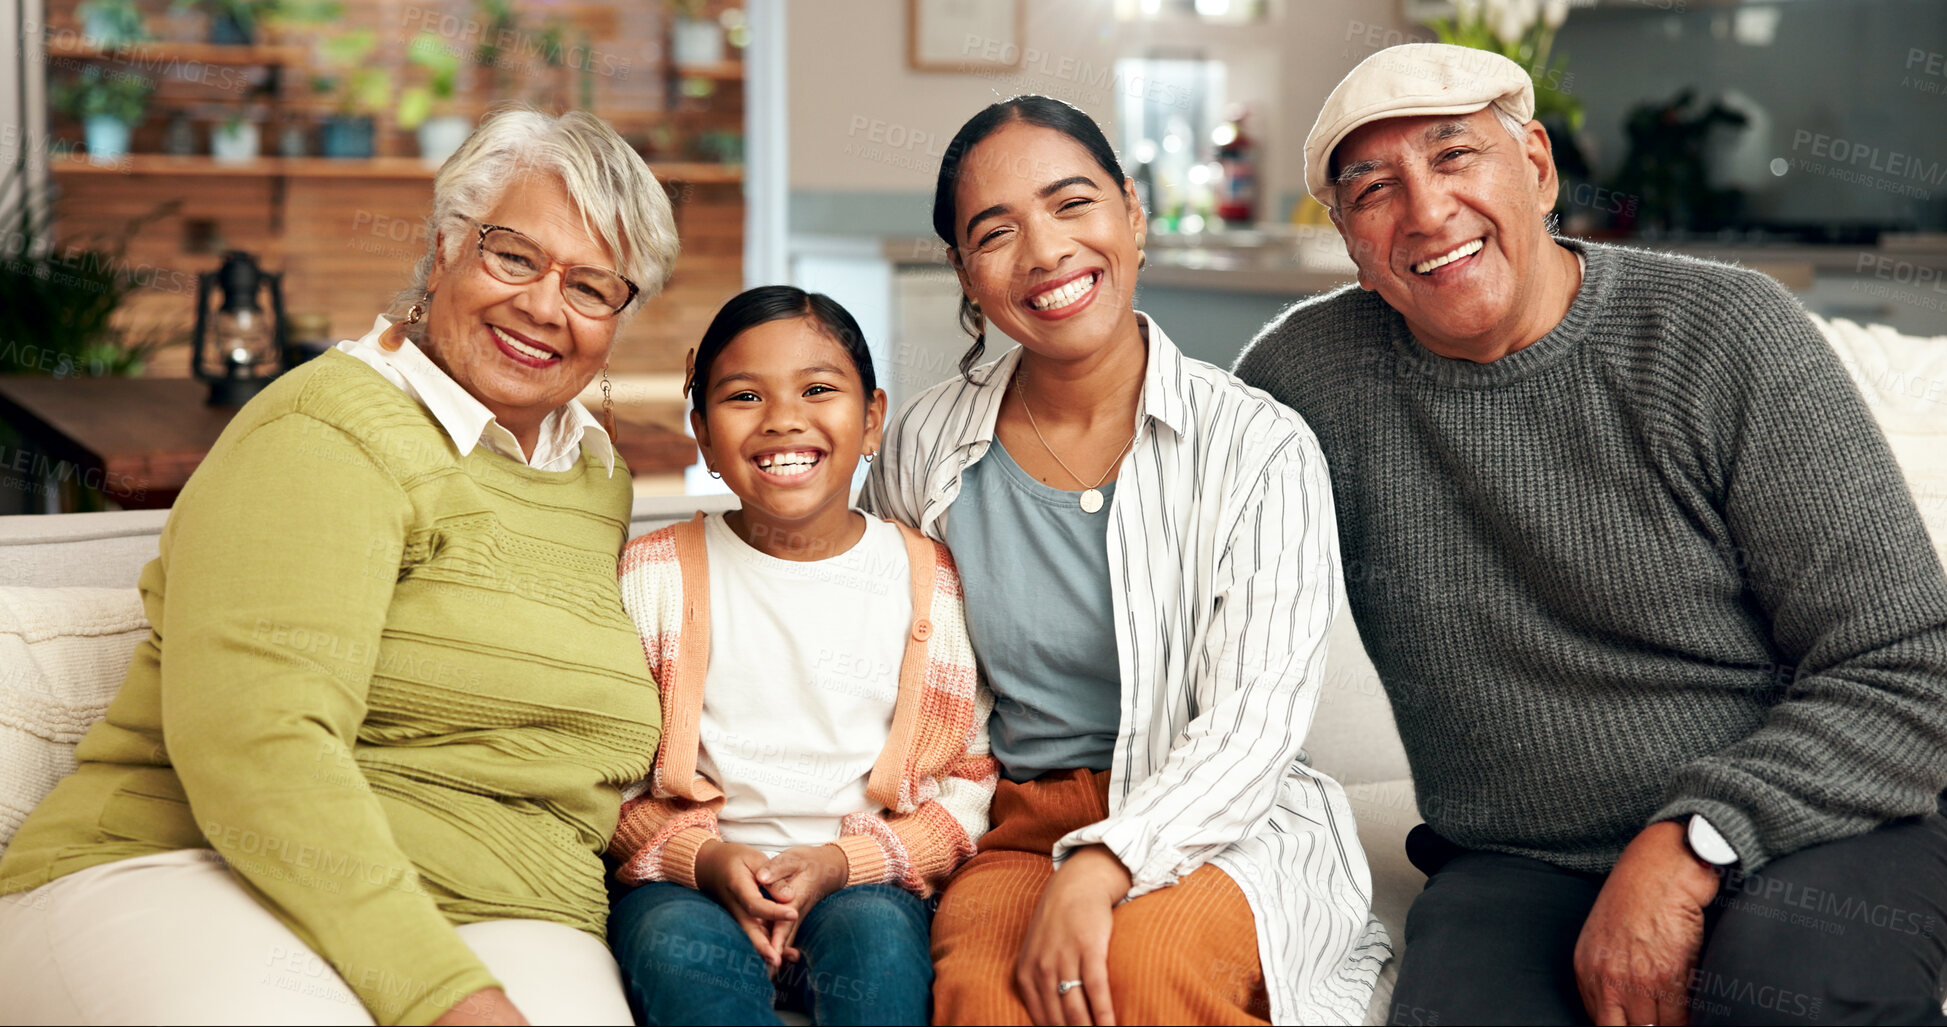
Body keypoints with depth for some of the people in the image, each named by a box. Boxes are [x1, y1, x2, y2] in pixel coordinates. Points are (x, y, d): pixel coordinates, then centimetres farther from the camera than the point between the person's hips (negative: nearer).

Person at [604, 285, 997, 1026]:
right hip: (691, 884, 0)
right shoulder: (654, 575, 5)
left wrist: (842, 863, -13)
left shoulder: (931, 583, 5)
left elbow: (970, 781, 4)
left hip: (862, 883, 0)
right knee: (679, 950, -33)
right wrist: (704, 858, -14)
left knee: (876, 935, -33)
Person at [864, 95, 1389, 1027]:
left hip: (1230, 827, 0)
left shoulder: (1260, 449, -5)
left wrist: (1098, 868, -27)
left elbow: (1252, 724, -12)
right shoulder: (927, 448, 5)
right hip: (1015, 831, 1)